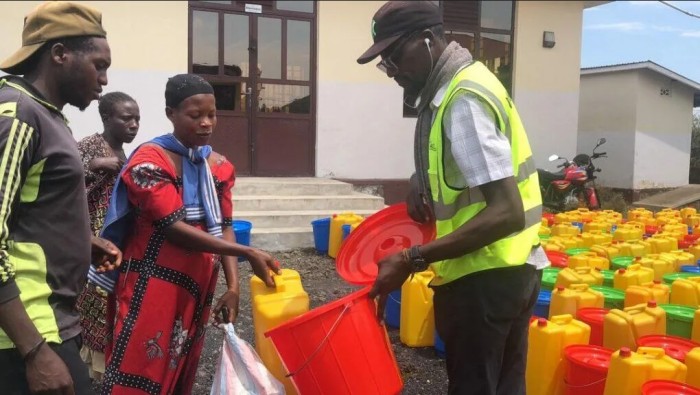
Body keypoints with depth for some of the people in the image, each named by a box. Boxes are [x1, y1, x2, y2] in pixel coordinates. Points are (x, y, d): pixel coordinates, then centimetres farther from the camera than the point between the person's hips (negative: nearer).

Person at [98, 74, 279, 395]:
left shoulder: (218, 166, 5)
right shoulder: (150, 161, -13)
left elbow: (223, 226, 4)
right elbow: (173, 228, -20)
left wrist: (233, 285, -9)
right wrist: (248, 253, -24)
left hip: (197, 286, 6)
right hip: (153, 287, -6)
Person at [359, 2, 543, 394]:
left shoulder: (464, 101, -20)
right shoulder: (458, 86, 10)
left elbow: (506, 213, -27)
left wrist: (412, 260, -27)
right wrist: (422, 181, 6)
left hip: (484, 277, -10)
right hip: (506, 270, 10)